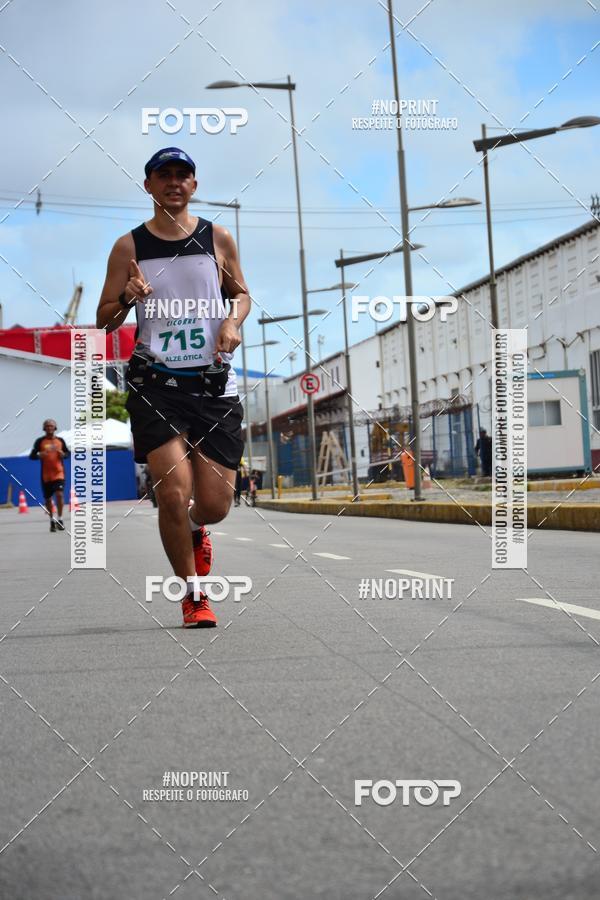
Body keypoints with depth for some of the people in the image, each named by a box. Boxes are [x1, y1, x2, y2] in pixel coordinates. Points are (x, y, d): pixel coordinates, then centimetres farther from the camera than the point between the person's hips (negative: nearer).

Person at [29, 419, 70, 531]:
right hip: (46, 474, 0)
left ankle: (59, 519, -7)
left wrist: (63, 454, -6)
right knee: (48, 498, 6)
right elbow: (31, 456, 2)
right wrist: (39, 455, -19)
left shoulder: (60, 440, 7)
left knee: (59, 494, -18)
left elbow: (68, 453, 16)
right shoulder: (40, 441, 2)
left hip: (58, 473, 0)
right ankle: (52, 521, 23)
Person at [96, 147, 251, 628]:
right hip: (156, 384, -1)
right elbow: (104, 321, 9)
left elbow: (241, 293, 22)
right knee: (174, 492, -16)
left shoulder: (218, 239, 9)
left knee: (214, 505, -1)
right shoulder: (129, 247, 5)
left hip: (215, 385, 2)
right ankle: (194, 598, 4)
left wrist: (233, 320, 0)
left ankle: (194, 531, 39)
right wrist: (127, 298, -13)